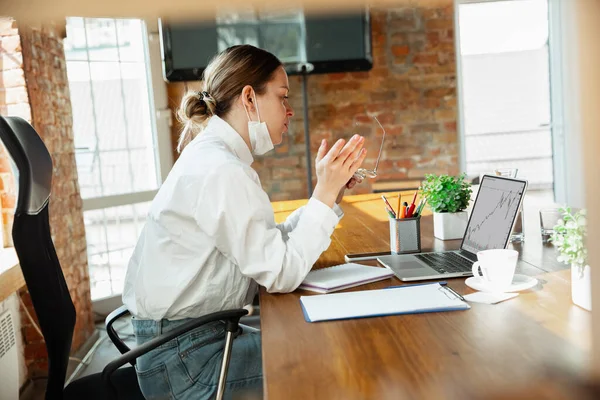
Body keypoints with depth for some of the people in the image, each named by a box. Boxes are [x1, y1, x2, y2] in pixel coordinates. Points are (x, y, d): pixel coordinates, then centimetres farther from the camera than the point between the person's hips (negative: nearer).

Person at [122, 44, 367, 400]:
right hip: (184, 359, -9)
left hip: (202, 333, 9)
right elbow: (282, 273, -23)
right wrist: (325, 191, -18)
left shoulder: (217, 157, 7)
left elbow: (275, 245, 5)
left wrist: (331, 192, 0)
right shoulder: (220, 170, -23)